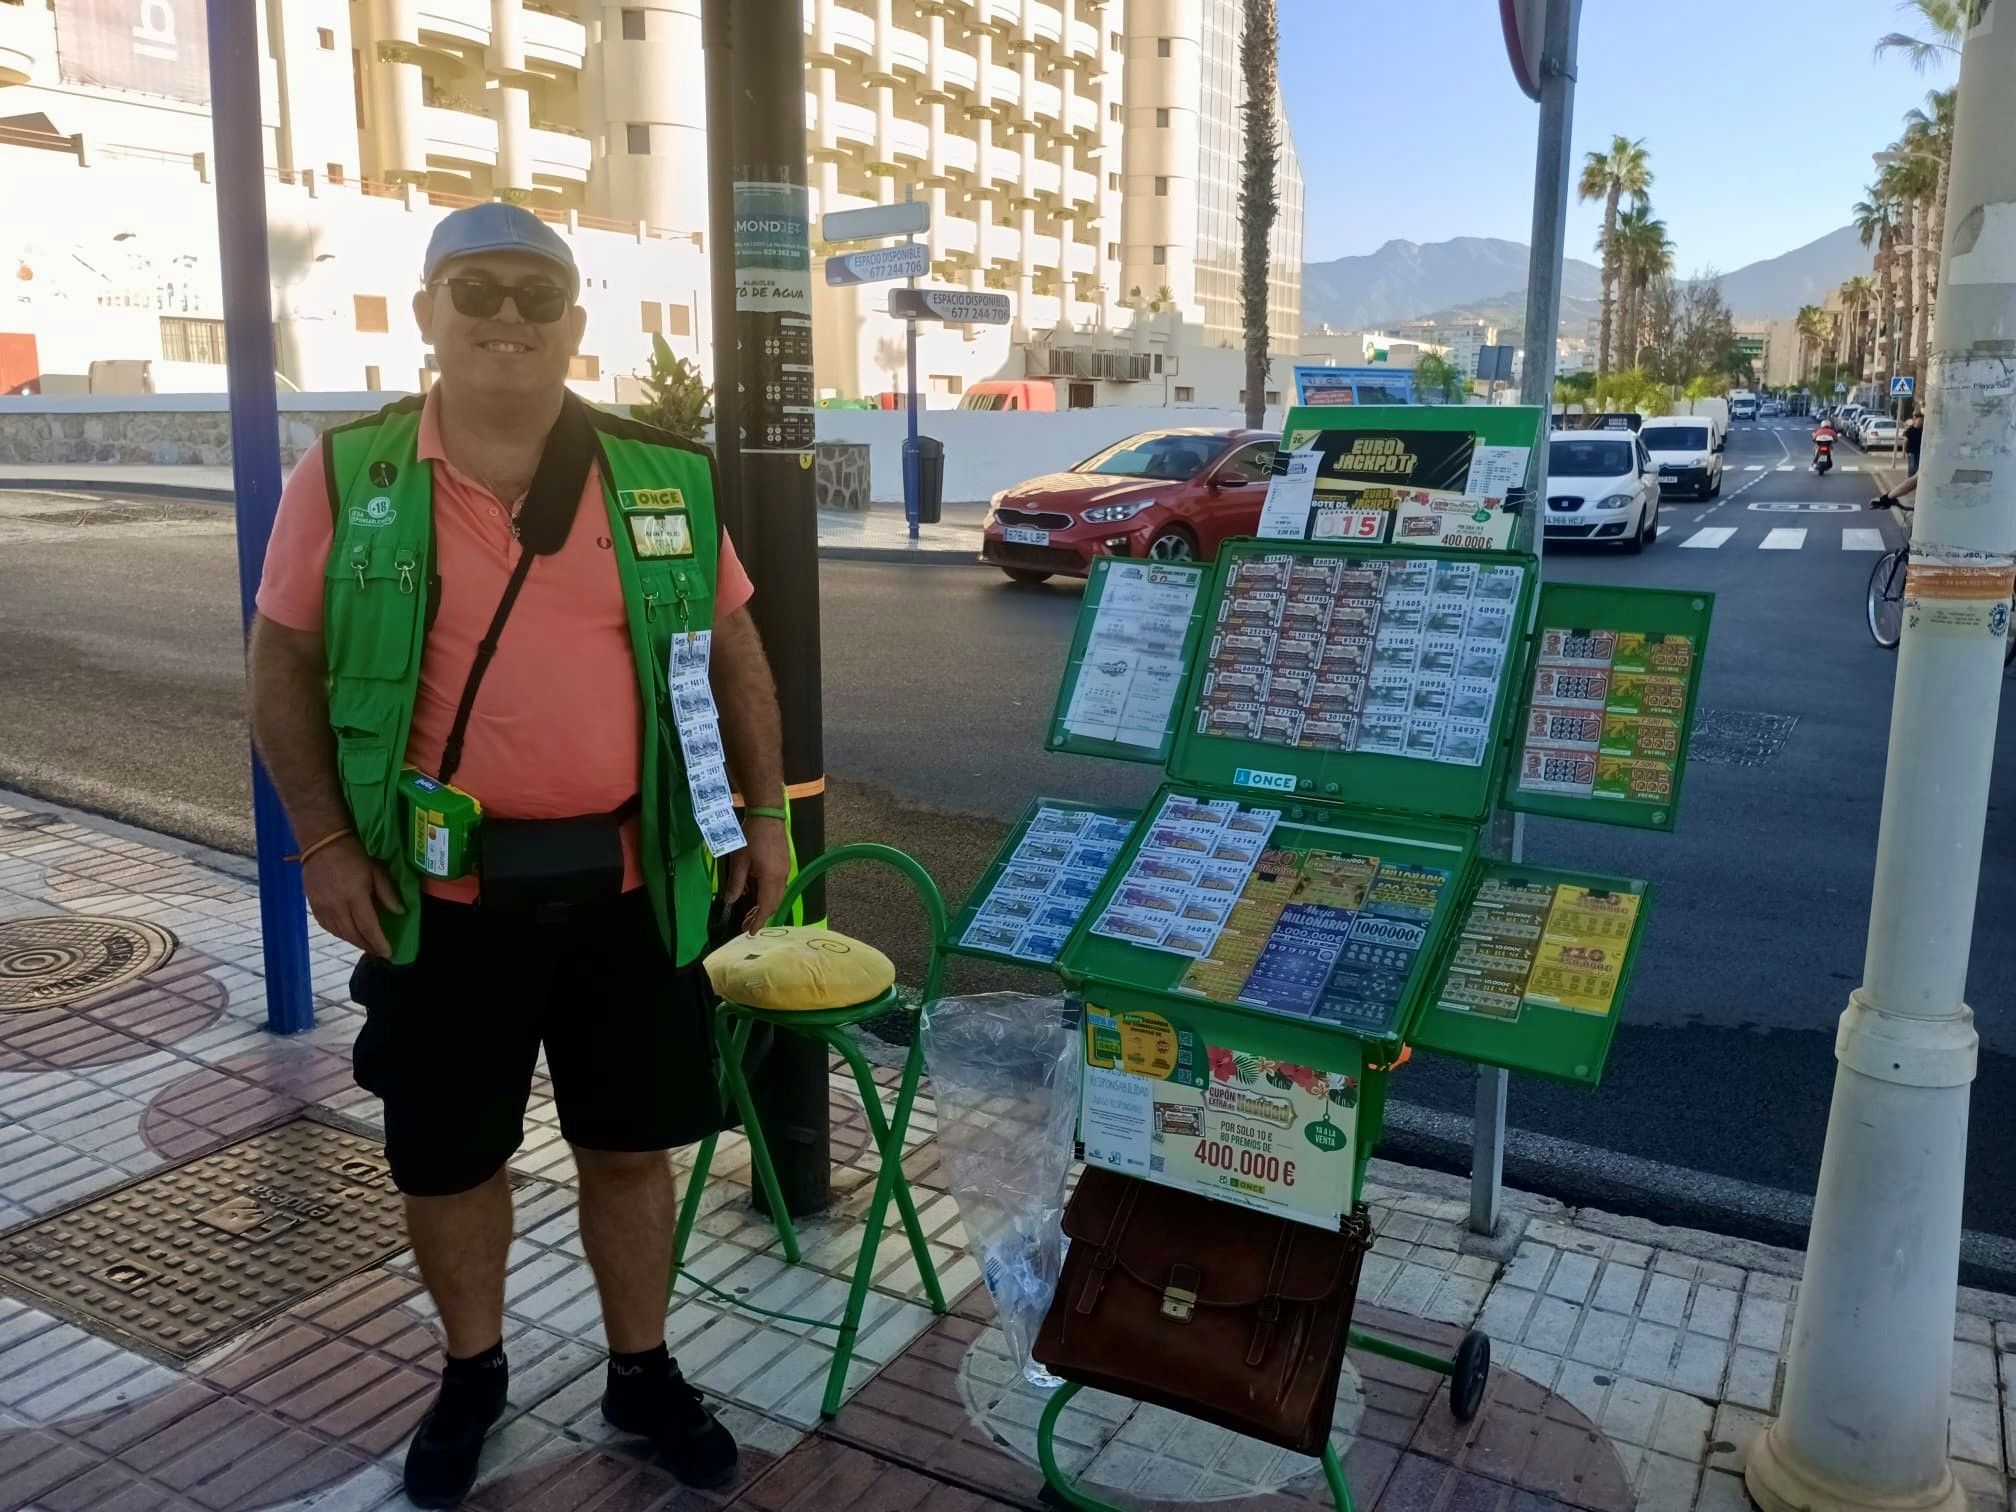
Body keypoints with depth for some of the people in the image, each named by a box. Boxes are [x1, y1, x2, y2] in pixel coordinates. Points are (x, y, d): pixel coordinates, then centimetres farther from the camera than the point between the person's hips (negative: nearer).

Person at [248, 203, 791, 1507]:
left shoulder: (662, 478, 1)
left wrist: (765, 815, 5)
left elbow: (734, 652, 8)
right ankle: (473, 1374, 39)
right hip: (442, 892, -1)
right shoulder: (349, 475, -3)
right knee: (447, 1156, 14)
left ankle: (642, 1373, 36)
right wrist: (325, 841, -5)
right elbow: (285, 663, 2)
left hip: (630, 882, 1)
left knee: (632, 1144, 13)